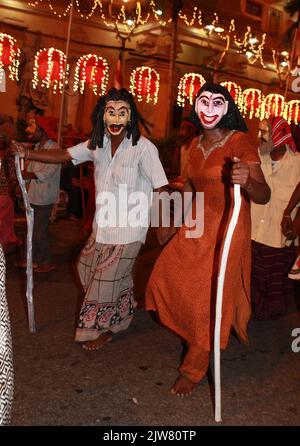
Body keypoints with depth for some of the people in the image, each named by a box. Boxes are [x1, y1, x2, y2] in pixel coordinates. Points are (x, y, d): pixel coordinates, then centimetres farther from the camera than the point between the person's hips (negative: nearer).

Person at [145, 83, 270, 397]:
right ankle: (197, 336, 36)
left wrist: (247, 181, -45)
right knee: (165, 279, 8)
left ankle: (194, 369, 22)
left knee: (210, 299, 1)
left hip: (227, 230, -6)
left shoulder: (239, 142, -15)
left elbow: (263, 196, -23)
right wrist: (171, 223, 22)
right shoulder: (195, 145, 5)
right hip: (198, 225, 7)